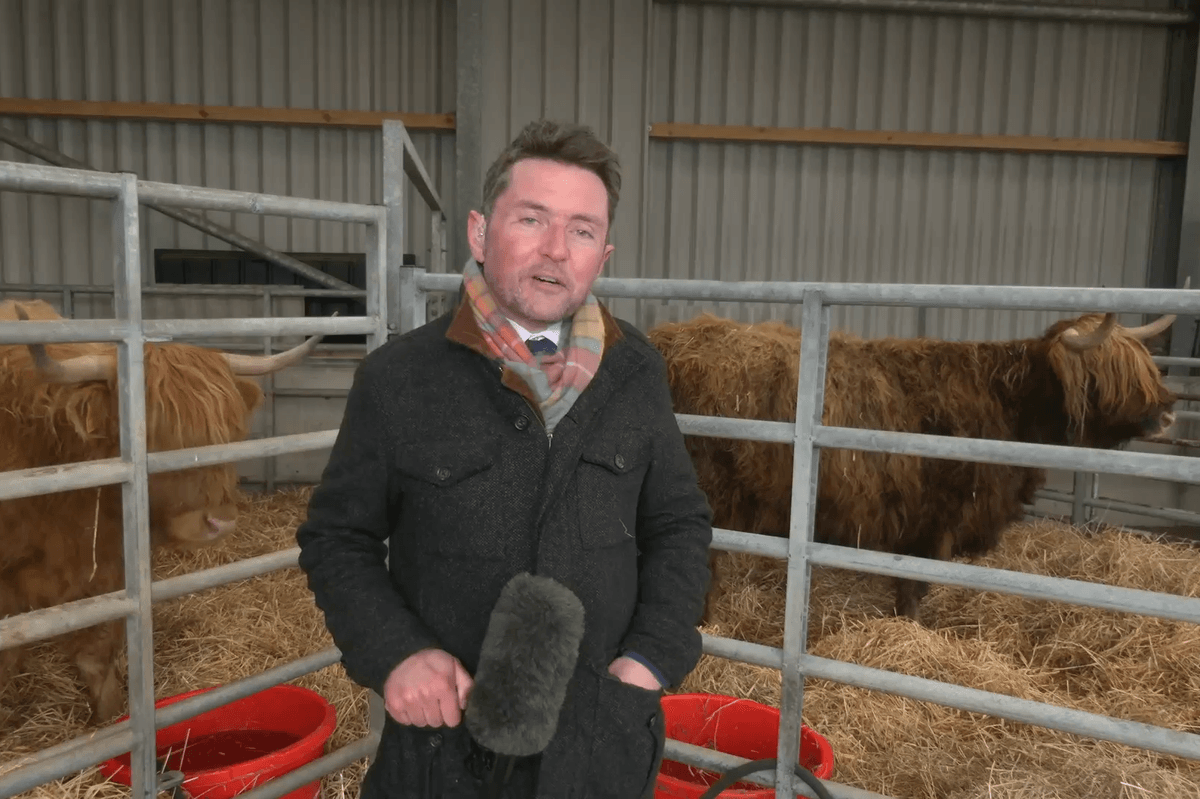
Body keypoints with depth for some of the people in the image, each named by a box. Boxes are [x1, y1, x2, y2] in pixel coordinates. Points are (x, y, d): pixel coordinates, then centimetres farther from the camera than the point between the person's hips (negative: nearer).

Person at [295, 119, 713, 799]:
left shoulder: (637, 373, -3)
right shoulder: (398, 379, -10)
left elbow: (680, 524, 6)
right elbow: (338, 539, -1)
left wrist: (653, 656, -5)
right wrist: (395, 652, -15)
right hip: (447, 733, -1)